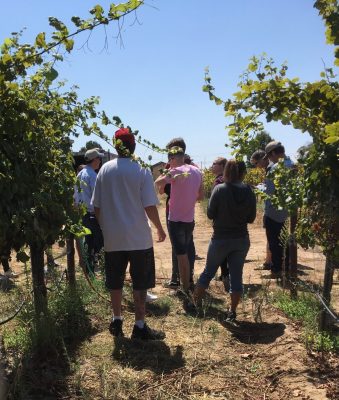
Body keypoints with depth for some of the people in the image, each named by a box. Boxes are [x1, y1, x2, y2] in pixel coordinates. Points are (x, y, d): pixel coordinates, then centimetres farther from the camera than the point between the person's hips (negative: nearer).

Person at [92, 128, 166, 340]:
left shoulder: (105, 170, 0)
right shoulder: (142, 170, -10)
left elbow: (97, 206, 2)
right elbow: (150, 206, -12)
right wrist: (160, 228, 3)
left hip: (113, 238, 3)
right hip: (139, 237, -3)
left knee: (116, 282, 17)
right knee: (140, 283, 8)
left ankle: (117, 321, 30)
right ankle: (140, 326, 14)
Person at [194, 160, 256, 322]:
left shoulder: (219, 189, -13)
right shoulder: (249, 192, -4)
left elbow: (210, 214, -8)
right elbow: (251, 218, 3)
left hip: (220, 239, -2)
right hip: (241, 240, 2)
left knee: (208, 272, 15)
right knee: (236, 275, 10)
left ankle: (193, 303, 27)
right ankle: (232, 312, 16)